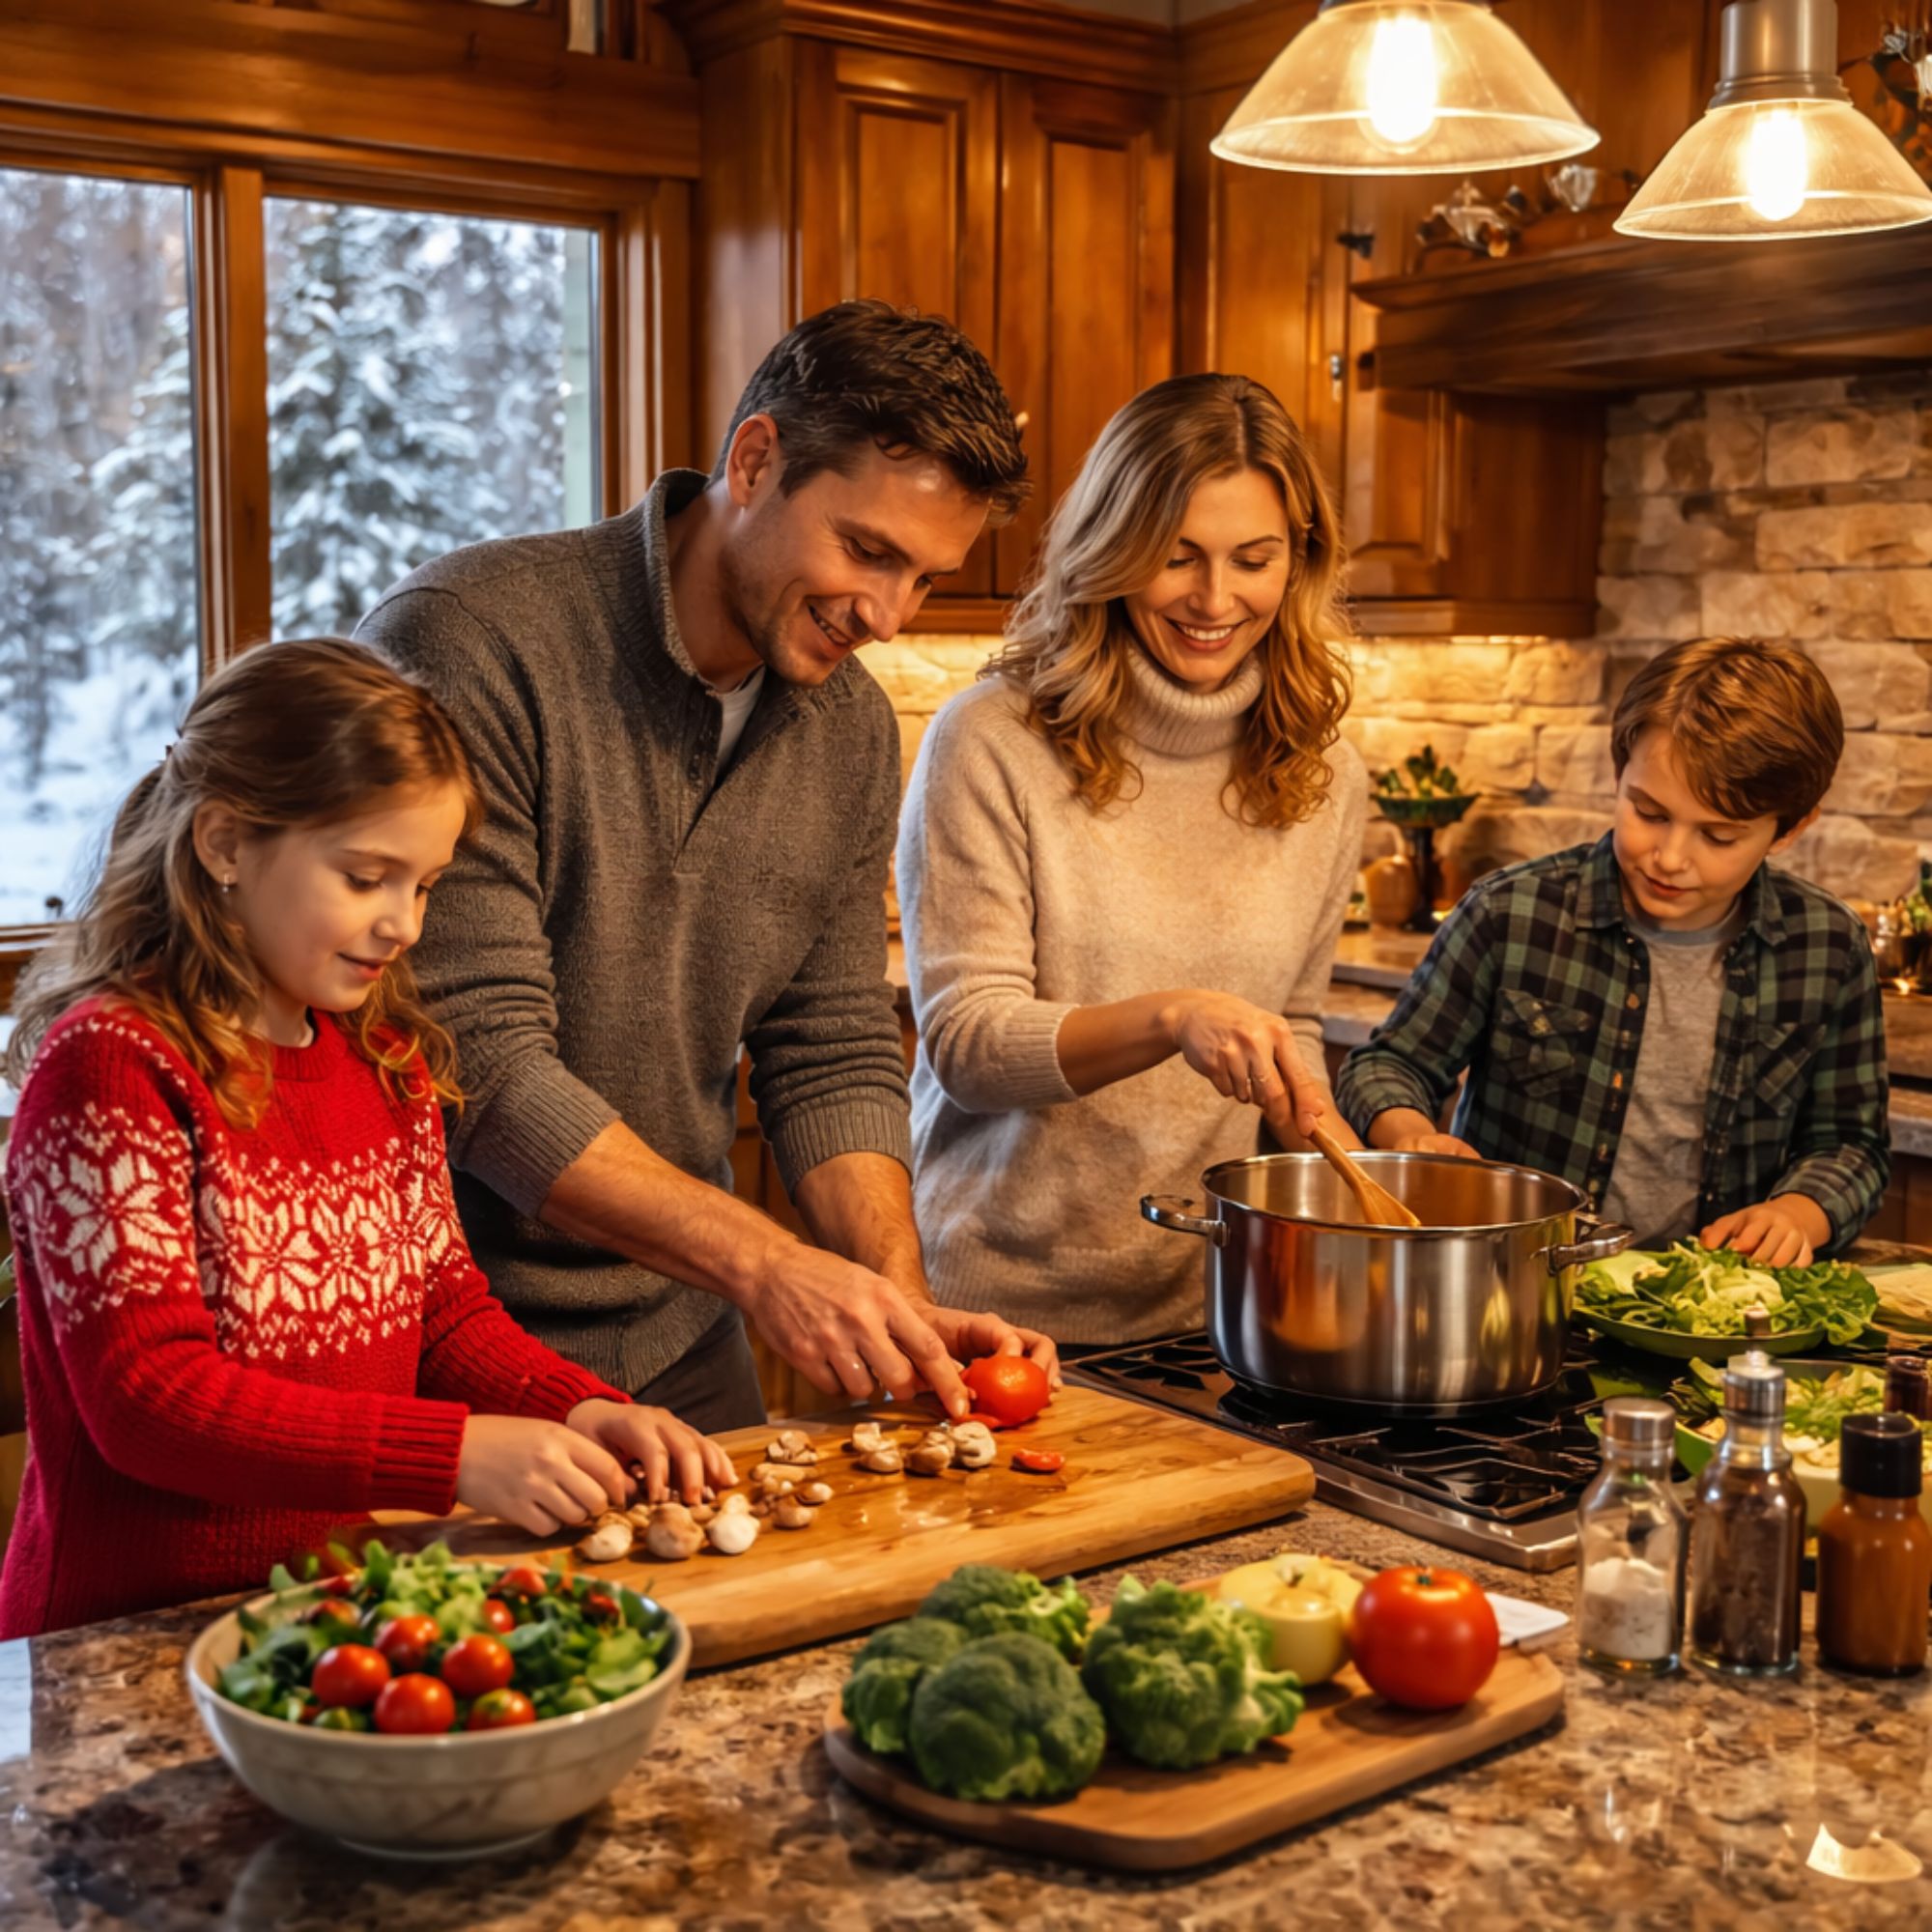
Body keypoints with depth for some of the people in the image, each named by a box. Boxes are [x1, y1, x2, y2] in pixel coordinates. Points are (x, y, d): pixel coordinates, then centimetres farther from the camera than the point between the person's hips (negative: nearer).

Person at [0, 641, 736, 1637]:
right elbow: (149, 1399, -18)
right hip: (138, 1637, -6)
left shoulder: (383, 1058, 11)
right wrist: (458, 1454, -25)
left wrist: (582, 1411, -5)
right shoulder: (110, 1067, -13)